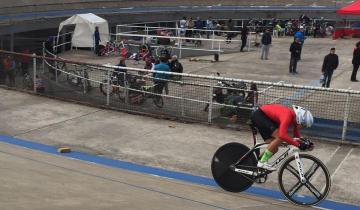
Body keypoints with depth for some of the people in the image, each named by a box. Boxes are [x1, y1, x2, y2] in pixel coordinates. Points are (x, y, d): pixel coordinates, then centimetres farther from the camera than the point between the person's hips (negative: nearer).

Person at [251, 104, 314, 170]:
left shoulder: (295, 117, -4)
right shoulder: (288, 115, -31)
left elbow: (296, 134, 10)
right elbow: (282, 135, -41)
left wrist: (304, 144, -6)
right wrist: (298, 144, -37)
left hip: (266, 117, 10)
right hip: (259, 115, -9)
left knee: (274, 148, 5)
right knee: (279, 137, -22)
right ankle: (262, 162, -13)